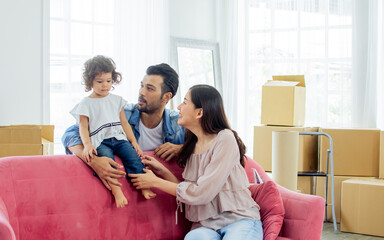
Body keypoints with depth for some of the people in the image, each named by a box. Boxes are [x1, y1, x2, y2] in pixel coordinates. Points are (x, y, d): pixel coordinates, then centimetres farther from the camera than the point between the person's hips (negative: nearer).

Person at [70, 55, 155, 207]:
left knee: (133, 155, -25)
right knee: (106, 156, -35)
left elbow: (124, 123, 20)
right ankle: (116, 190, -41)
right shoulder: (86, 103, 8)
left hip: (118, 138, 4)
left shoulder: (117, 100, 19)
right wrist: (87, 144, -17)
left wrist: (133, 141, 9)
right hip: (99, 141, -4)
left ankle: (142, 186, -26)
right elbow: (83, 127, 1)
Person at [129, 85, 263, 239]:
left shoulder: (224, 139, -10)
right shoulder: (191, 145, 13)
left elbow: (202, 193, -14)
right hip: (206, 225, 4)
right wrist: (163, 171, -1)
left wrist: (155, 182, -6)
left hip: (240, 220, -4)